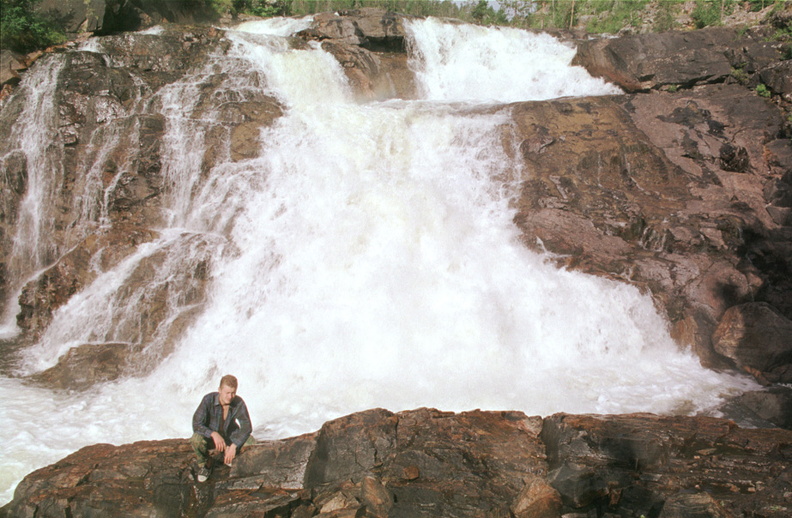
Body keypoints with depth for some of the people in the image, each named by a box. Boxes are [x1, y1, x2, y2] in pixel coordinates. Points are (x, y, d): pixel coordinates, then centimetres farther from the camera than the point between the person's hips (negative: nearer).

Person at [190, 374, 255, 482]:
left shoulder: (238, 402, -23)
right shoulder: (209, 399, -27)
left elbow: (247, 427, -19)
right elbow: (196, 424, -27)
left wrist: (233, 446, -31)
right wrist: (214, 434, -43)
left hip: (230, 436, 2)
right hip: (210, 437, -2)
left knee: (252, 443, -24)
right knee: (196, 439, -35)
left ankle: (229, 457, 9)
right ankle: (205, 463, -1)